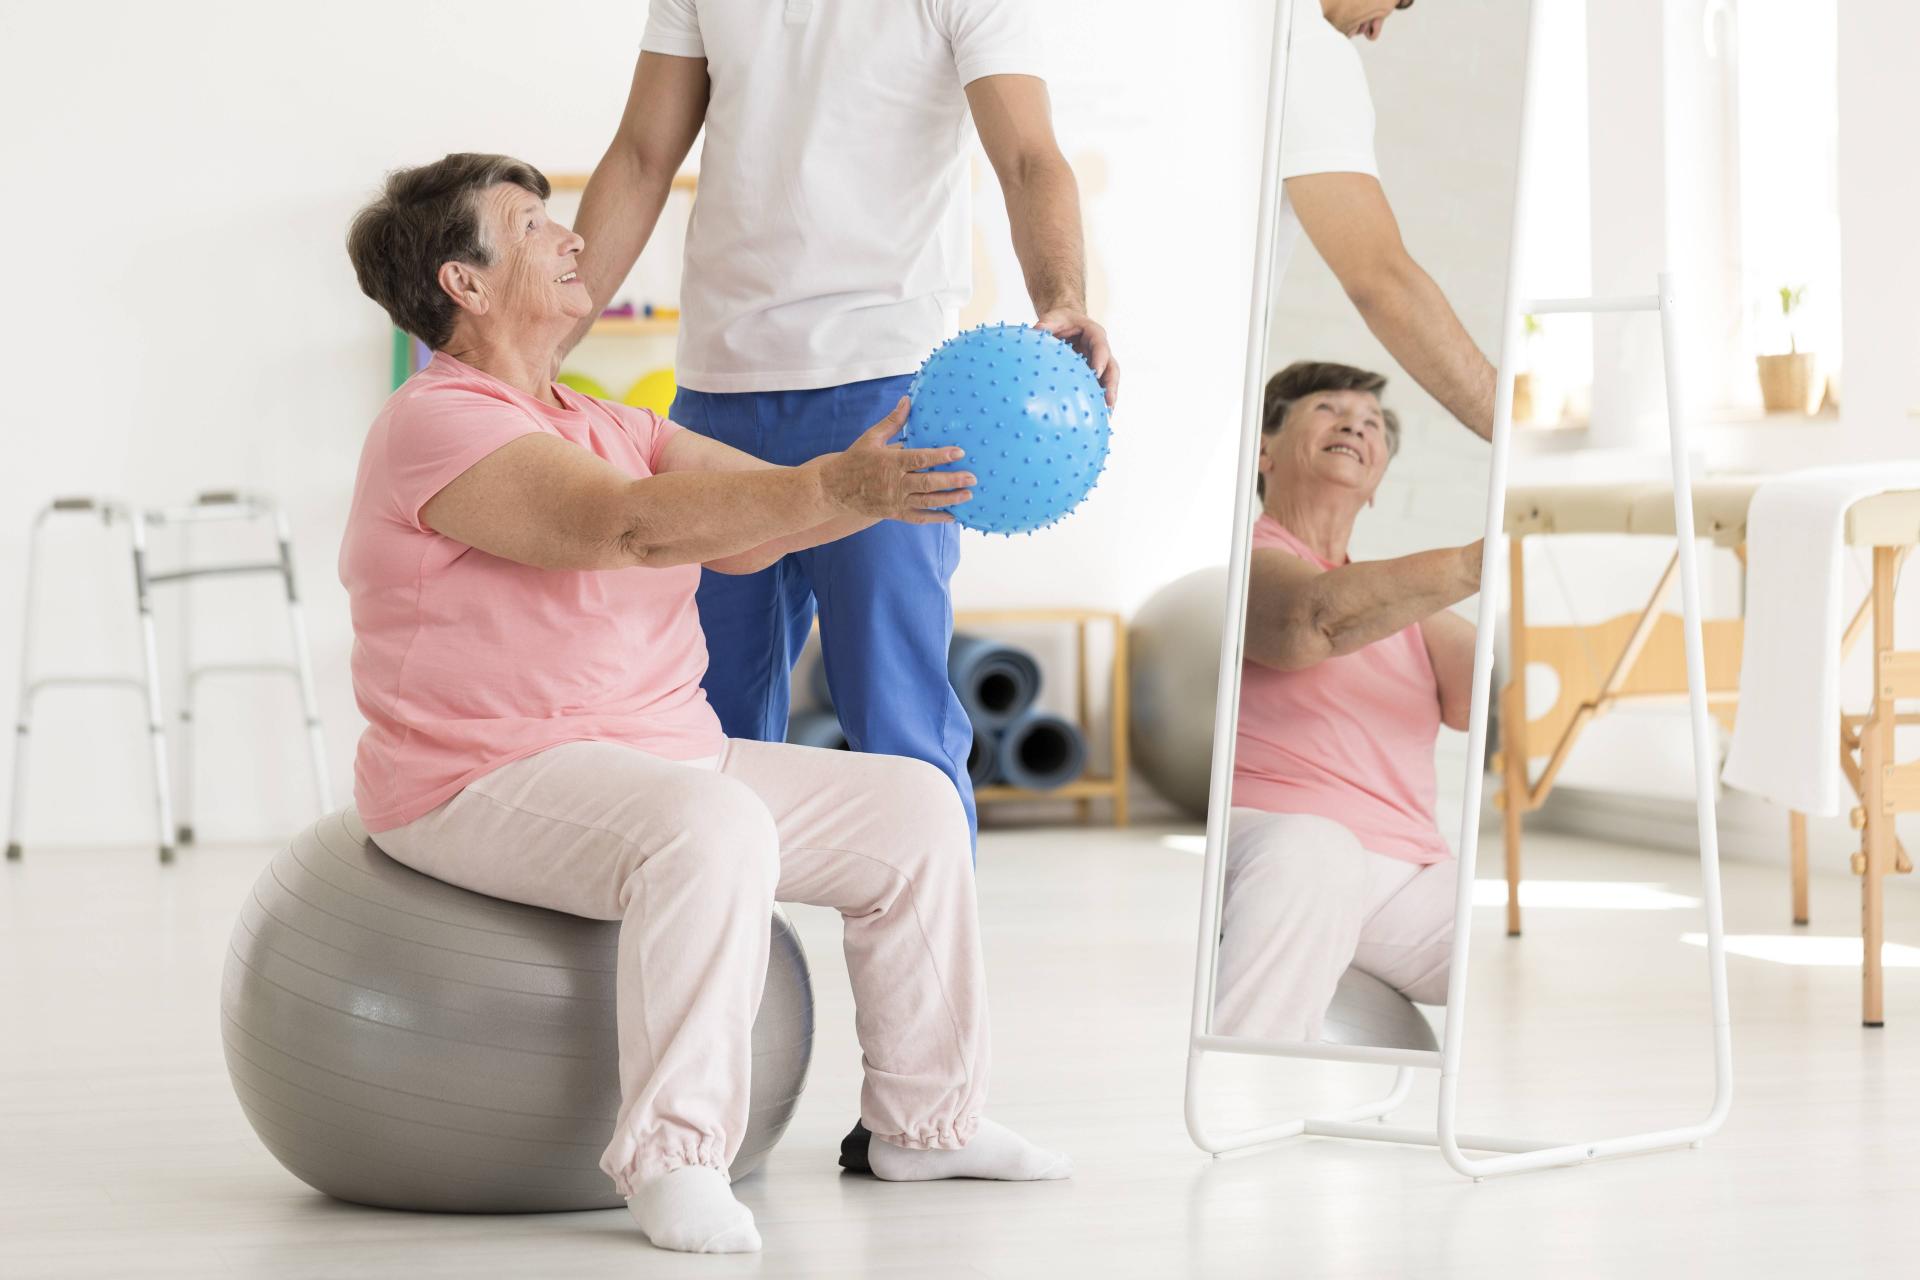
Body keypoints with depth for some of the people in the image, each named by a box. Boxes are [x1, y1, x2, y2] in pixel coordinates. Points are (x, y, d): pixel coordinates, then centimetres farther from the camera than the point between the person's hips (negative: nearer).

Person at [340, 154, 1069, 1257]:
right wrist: (836, 490, -37)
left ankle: (924, 1120, 17)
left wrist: (899, 469, -8)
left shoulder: (604, 427, 18)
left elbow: (751, 519, 7)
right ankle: (674, 1158, -32)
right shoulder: (440, 424, -14)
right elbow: (633, 524, -29)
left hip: (660, 753, 10)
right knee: (711, 826, -38)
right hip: (491, 784, -10)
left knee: (912, 806, 7)